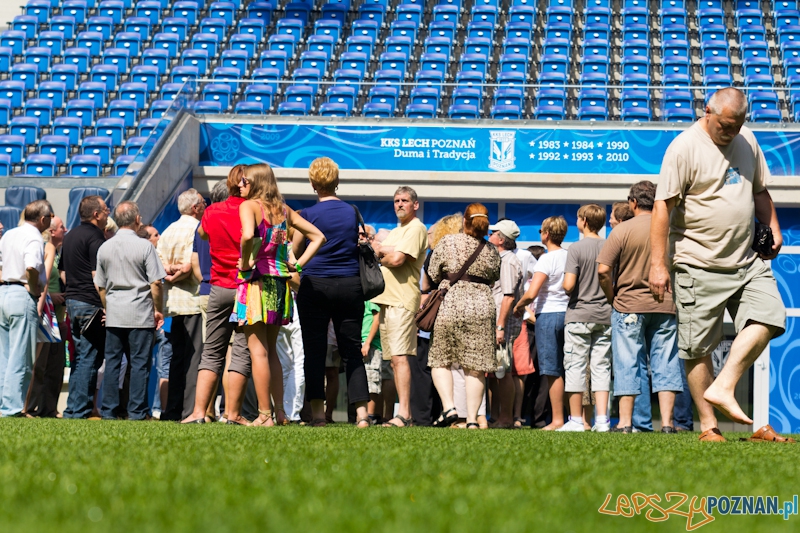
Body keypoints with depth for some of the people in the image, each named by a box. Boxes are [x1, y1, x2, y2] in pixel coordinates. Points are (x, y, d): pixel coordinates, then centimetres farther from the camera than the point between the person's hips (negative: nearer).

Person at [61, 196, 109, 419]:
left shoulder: (70, 236, 17)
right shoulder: (95, 237, -13)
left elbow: (63, 271, 22)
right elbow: (98, 276, -19)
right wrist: (106, 306, -17)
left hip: (72, 300, 10)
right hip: (90, 304, -10)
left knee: (79, 357, 14)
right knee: (89, 358, -6)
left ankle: (73, 409, 14)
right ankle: (80, 410, -7)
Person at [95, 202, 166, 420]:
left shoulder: (105, 248, 6)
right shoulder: (144, 246, -8)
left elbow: (100, 286, 12)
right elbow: (156, 282, -9)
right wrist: (157, 310, 2)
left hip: (113, 314, 4)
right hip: (140, 314, -4)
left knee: (112, 362, 7)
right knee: (139, 363, -1)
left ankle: (108, 411, 7)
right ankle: (137, 412, -2)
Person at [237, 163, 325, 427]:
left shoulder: (248, 206, -6)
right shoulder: (283, 209, 13)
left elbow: (248, 236, -28)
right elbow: (318, 237, 16)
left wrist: (245, 263, -13)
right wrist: (298, 263, 11)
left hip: (256, 281, -6)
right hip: (279, 282, 6)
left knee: (258, 351, -4)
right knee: (270, 351, 16)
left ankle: (264, 415, -5)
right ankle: (279, 411, 16)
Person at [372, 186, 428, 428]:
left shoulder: (416, 229, -5)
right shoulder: (396, 231, 25)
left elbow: (397, 258, -16)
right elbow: (378, 250, 13)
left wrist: (381, 256, 2)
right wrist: (383, 251, -8)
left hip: (402, 301, -10)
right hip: (387, 299, 10)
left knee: (399, 357, -16)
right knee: (394, 360, 8)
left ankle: (403, 414, -21)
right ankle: (404, 414, 10)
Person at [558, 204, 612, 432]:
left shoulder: (576, 248, -9)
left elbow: (569, 285, -16)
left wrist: (569, 292, 5)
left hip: (579, 314, -4)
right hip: (605, 314, 4)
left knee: (575, 366, 1)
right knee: (601, 366, 6)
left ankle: (576, 420, 2)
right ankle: (602, 419, 1)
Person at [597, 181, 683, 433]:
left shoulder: (622, 230, -6)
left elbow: (603, 270, -11)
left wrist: (613, 298, 3)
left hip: (629, 306, -2)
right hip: (666, 307, 2)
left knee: (628, 364, 3)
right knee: (665, 363, 5)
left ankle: (625, 422, 3)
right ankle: (667, 422, 1)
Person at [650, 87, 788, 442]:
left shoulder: (747, 140, 11)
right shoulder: (684, 148, -10)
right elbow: (663, 206, -12)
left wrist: (772, 228, 11)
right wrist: (658, 264, -17)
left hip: (746, 261, 6)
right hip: (699, 266, -6)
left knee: (768, 317, -13)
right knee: (698, 347, -3)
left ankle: (722, 389, -10)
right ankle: (707, 426, 3)